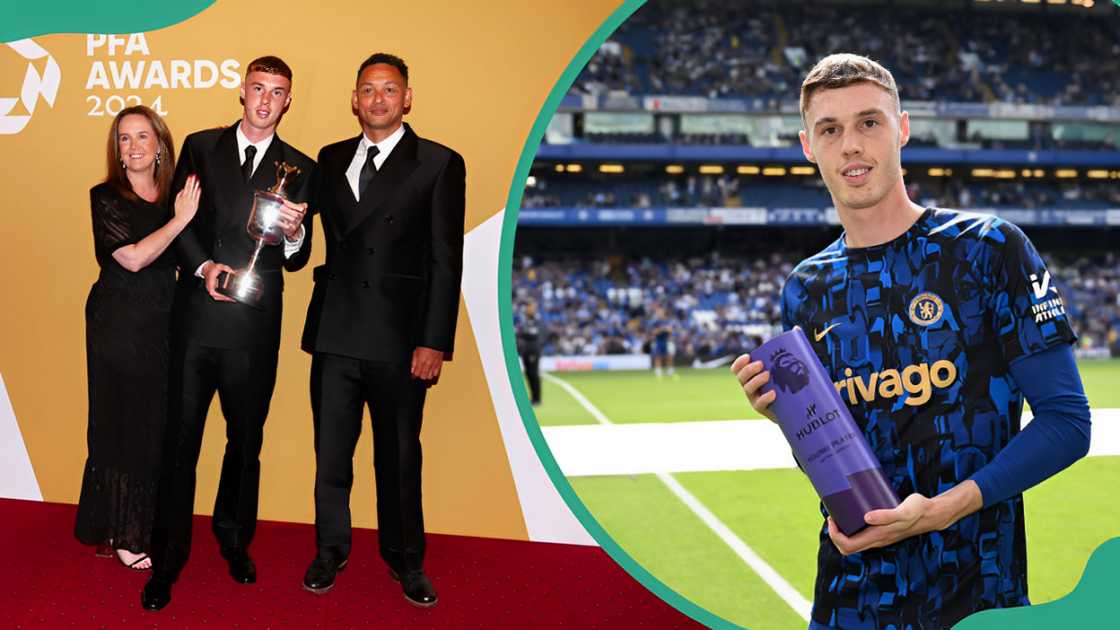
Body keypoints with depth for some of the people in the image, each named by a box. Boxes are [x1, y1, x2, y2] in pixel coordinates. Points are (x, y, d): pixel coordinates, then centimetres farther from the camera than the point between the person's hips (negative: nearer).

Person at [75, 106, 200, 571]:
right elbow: (133, 258, -17)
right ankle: (121, 534, 15)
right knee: (121, 424, 4)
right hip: (118, 326, -4)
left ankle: (146, 526, 22)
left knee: (157, 424, 9)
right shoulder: (106, 197, -6)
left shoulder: (175, 197, 8)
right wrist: (180, 219, -15)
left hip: (163, 325, 4)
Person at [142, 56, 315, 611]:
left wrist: (294, 234, -18)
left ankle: (234, 538, 32)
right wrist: (203, 266, -11)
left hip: (256, 322, 1)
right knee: (181, 437, 2)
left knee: (246, 438, 13)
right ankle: (168, 560, 12)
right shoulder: (200, 147, 7)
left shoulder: (299, 168, 6)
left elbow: (296, 261, 5)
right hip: (197, 314, 0)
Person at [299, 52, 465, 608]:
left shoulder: (439, 164, -3)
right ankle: (330, 550, 28)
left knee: (399, 456, 9)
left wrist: (434, 343, -11)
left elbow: (446, 261, -6)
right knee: (330, 452, 11)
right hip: (335, 333, 3)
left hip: (400, 336, -3)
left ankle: (405, 559, 25)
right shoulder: (331, 160, 11)